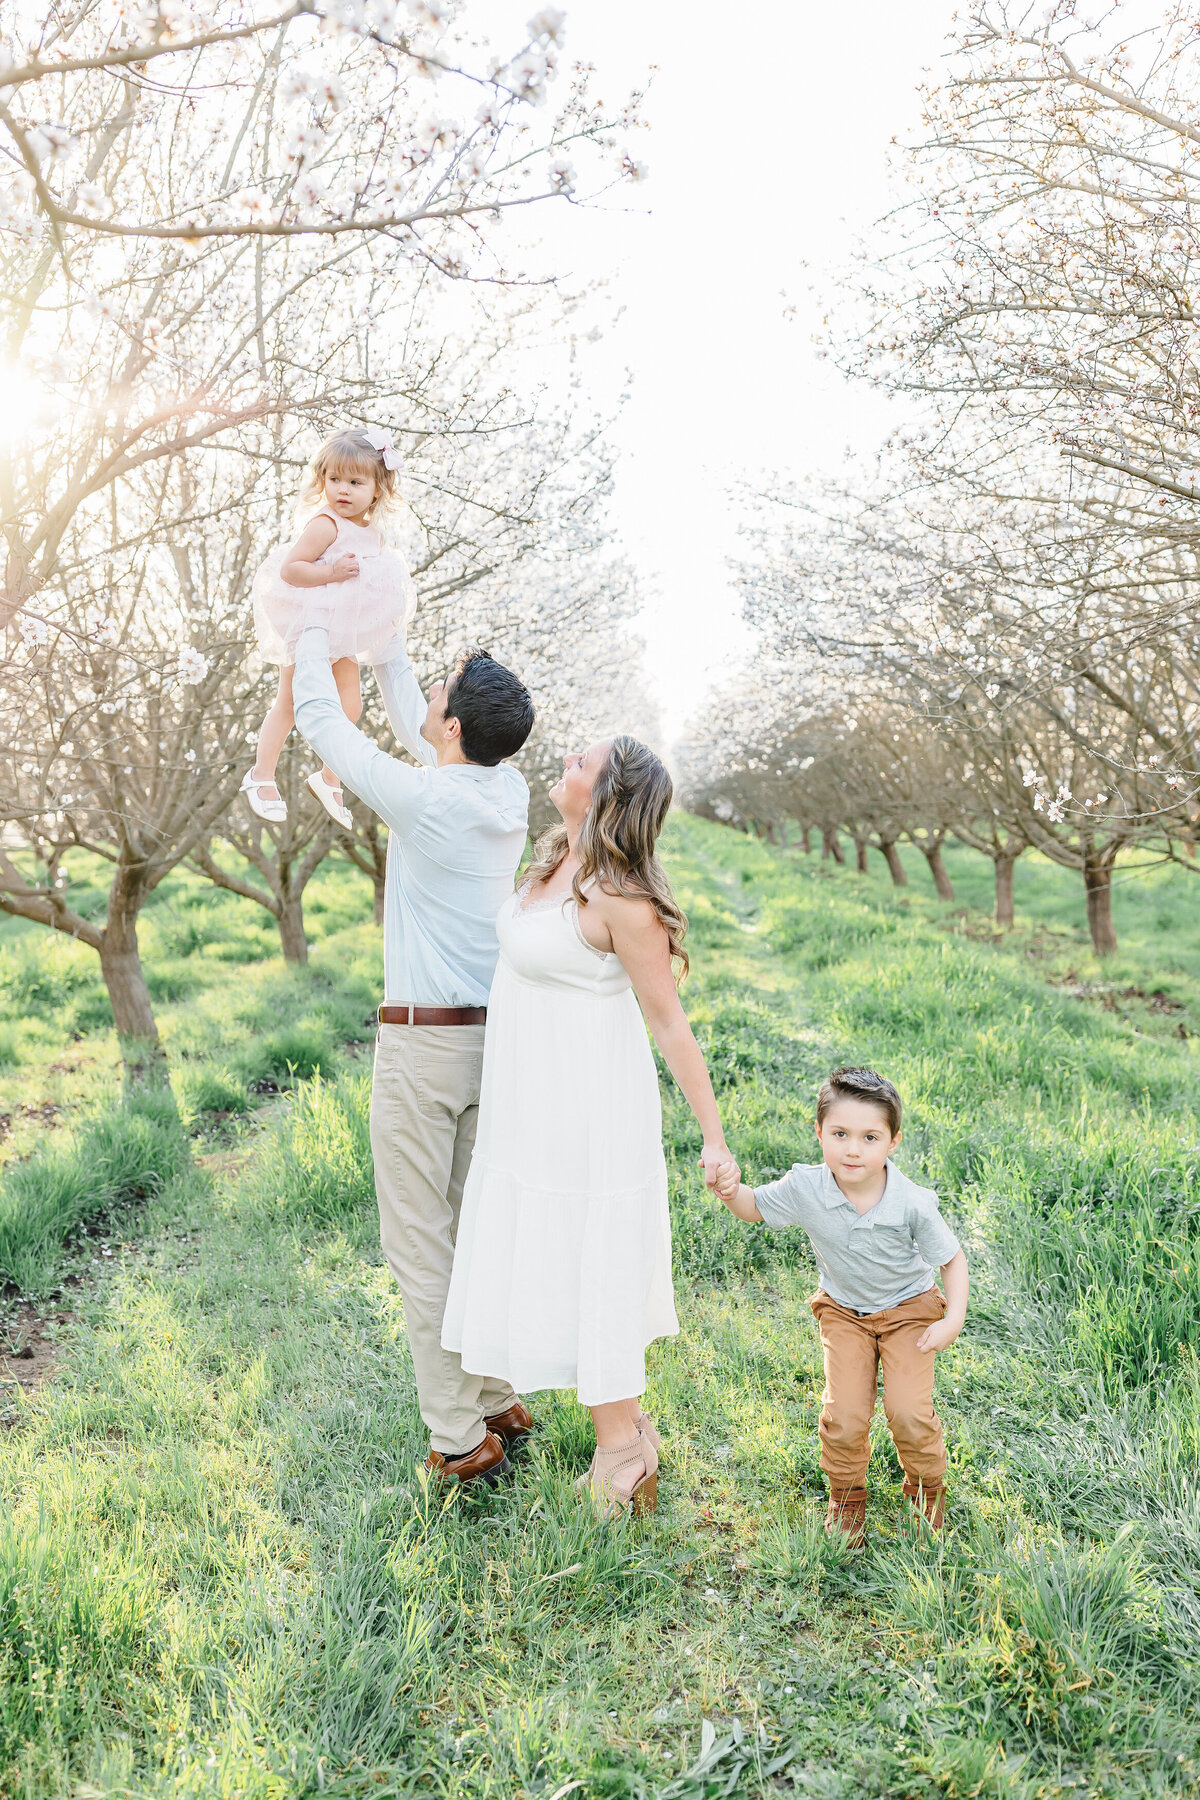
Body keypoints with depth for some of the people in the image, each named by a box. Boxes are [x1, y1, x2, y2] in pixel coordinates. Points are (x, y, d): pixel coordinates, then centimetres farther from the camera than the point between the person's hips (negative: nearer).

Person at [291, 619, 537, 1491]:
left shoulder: (425, 800, -18)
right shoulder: (509, 794, 2)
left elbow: (321, 719, -5)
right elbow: (417, 729, 20)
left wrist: (315, 635, 13)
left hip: (423, 1043, -7)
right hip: (495, 1033, 7)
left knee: (421, 1243, 4)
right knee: (480, 1229, 18)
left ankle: (461, 1439, 11)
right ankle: (500, 1401, 29)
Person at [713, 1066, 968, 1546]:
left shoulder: (911, 1203, -26)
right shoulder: (805, 1188, -22)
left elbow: (952, 1258, -11)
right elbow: (754, 1207, -5)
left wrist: (953, 1320, -20)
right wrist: (730, 1190, -27)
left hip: (908, 1309, -1)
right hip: (843, 1311, 2)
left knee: (909, 1412, -13)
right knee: (844, 1415, -11)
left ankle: (926, 1488, 20)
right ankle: (847, 1497, 19)